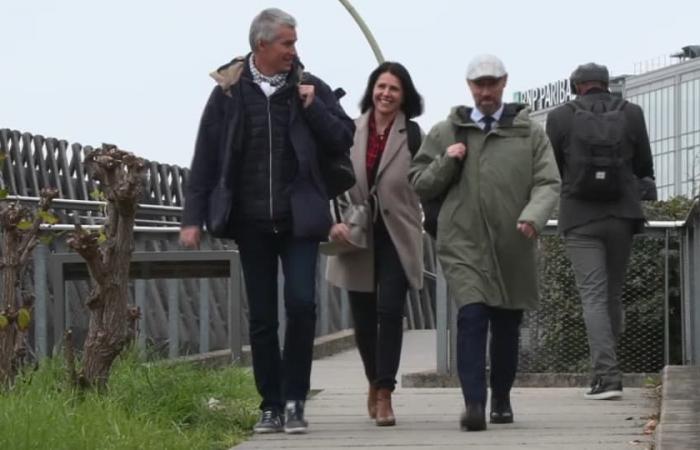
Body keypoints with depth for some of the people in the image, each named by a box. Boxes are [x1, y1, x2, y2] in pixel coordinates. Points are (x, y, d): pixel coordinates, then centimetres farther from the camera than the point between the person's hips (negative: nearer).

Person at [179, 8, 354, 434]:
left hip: (298, 220, -1)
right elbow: (206, 159, 3)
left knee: (301, 303, -12)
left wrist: (313, 108, -11)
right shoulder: (229, 93, 1)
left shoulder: (309, 87, 3)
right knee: (261, 317, 6)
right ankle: (272, 406, 15)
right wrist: (194, 217, 0)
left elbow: (345, 139, 3)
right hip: (252, 223, 1)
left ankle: (294, 400, 1)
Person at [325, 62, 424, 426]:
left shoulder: (412, 135, -1)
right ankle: (375, 381, 32)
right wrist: (335, 220, -8)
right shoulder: (350, 131, 3)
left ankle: (384, 394, -9)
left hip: (396, 237, -2)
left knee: (390, 310, -13)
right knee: (363, 317, 10)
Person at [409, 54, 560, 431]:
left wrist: (533, 216, -21)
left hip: (513, 247, 2)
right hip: (463, 245, -1)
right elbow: (419, 185, 12)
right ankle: (474, 404, -23)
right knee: (471, 318, -18)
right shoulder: (445, 133, 9)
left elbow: (548, 183, -1)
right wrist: (445, 162, -7)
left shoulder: (529, 133, 7)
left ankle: (501, 400, 30)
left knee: (507, 326, 12)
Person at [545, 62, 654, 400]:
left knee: (593, 296, -5)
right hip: (621, 216, 2)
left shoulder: (560, 117, -3)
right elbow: (644, 166, 9)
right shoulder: (631, 113, 2)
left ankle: (607, 375, -18)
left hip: (580, 219, -2)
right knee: (613, 295, 14)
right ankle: (606, 371, 19)